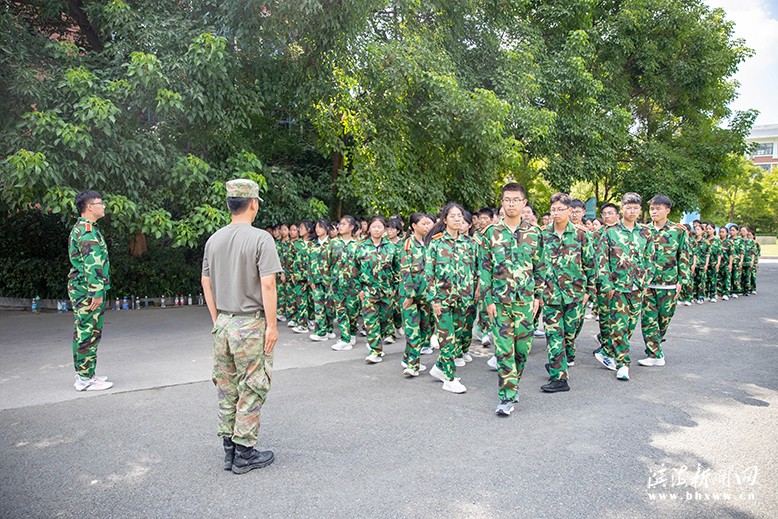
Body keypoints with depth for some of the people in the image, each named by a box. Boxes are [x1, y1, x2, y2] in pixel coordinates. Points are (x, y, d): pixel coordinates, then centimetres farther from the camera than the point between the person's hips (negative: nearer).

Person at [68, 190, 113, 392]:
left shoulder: (80, 228, 19)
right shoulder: (88, 231, -16)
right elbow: (93, 265, -23)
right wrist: (97, 292, -24)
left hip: (80, 290, 11)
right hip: (88, 291, -11)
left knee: (83, 333, 15)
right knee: (89, 334, -5)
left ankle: (84, 374, 23)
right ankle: (86, 379, 0)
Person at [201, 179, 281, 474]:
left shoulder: (214, 239, 7)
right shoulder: (260, 239, -13)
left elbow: (206, 283, 11)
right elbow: (267, 285, -17)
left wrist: (217, 320, 18)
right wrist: (271, 325, -11)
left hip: (222, 323, 7)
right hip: (250, 324, -6)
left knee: (226, 389, 15)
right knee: (251, 390, 5)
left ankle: (229, 451, 26)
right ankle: (244, 454, 14)